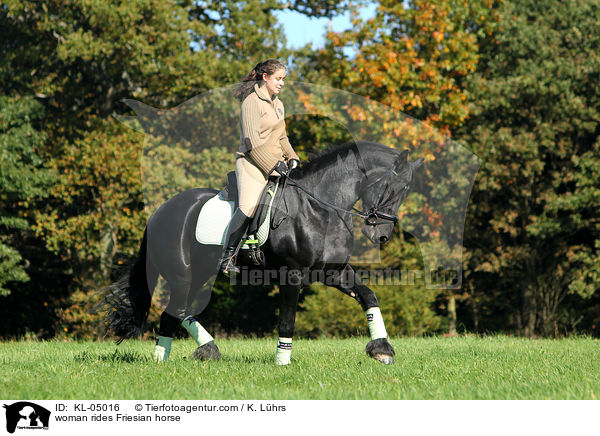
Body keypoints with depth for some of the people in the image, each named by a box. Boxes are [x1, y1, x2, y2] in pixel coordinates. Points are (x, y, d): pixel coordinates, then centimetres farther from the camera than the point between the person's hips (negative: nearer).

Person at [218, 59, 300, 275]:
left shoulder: (278, 104, 18)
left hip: (276, 163, 9)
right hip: (253, 163, -9)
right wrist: (274, 165, -17)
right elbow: (252, 142, -15)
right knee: (248, 206, -25)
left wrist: (292, 158, 11)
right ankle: (227, 257, -18)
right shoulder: (252, 102, -9)